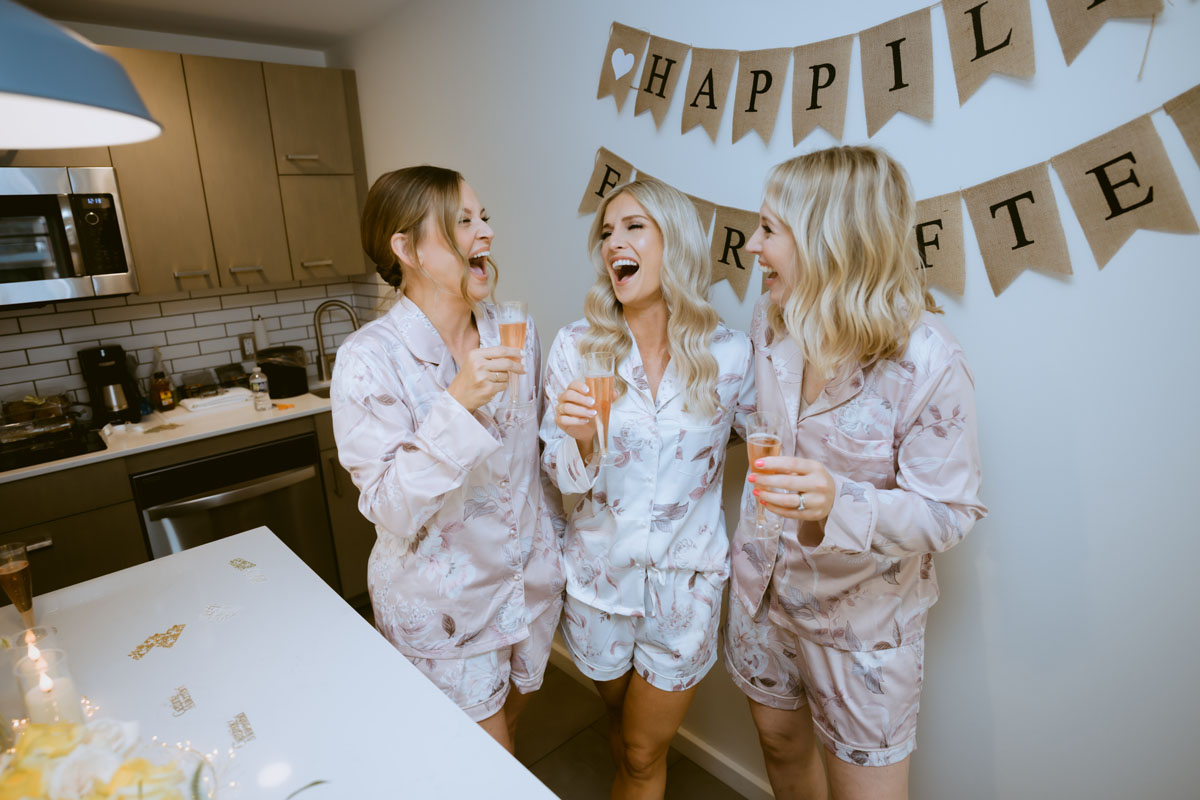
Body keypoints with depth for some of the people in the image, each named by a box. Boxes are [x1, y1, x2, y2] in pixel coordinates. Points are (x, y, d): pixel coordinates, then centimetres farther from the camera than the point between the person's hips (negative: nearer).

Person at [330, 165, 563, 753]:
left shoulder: (514, 332, -4)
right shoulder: (369, 359, -21)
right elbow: (392, 510, -23)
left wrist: (555, 536, 14)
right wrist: (457, 404, -35)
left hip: (530, 582, 5)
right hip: (442, 604, -4)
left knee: (508, 723, 27)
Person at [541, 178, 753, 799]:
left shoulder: (728, 354, -13)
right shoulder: (576, 346, -11)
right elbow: (562, 477, -7)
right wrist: (580, 440, -27)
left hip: (685, 581, -1)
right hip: (599, 575, 2)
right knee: (620, 717, 28)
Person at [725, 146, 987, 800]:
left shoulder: (926, 363, -25)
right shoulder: (770, 320, -6)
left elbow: (948, 512, -21)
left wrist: (839, 504, -36)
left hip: (862, 614, -5)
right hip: (762, 589, 5)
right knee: (777, 746, 27)